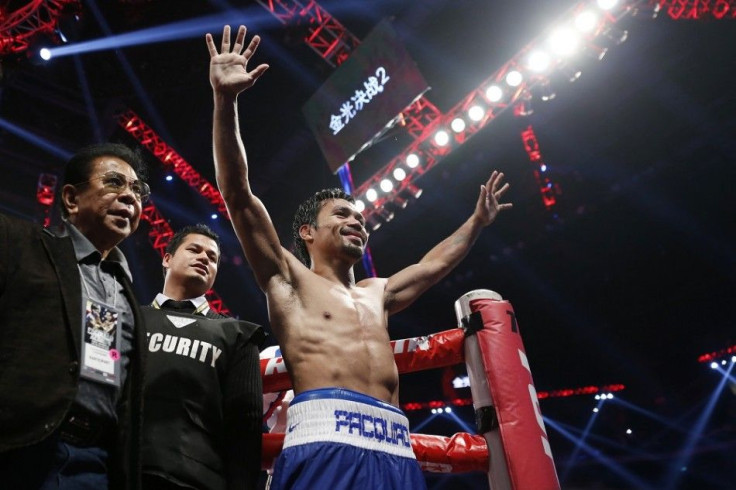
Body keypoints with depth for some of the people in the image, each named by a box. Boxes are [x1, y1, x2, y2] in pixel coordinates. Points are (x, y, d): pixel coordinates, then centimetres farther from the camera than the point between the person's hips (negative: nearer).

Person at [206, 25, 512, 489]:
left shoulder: (376, 294, 29)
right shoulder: (288, 280, 12)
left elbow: (434, 264, 43)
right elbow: (238, 195, 4)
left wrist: (478, 220, 49)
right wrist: (226, 101, -3)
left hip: (395, 452, 6)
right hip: (326, 442, -6)